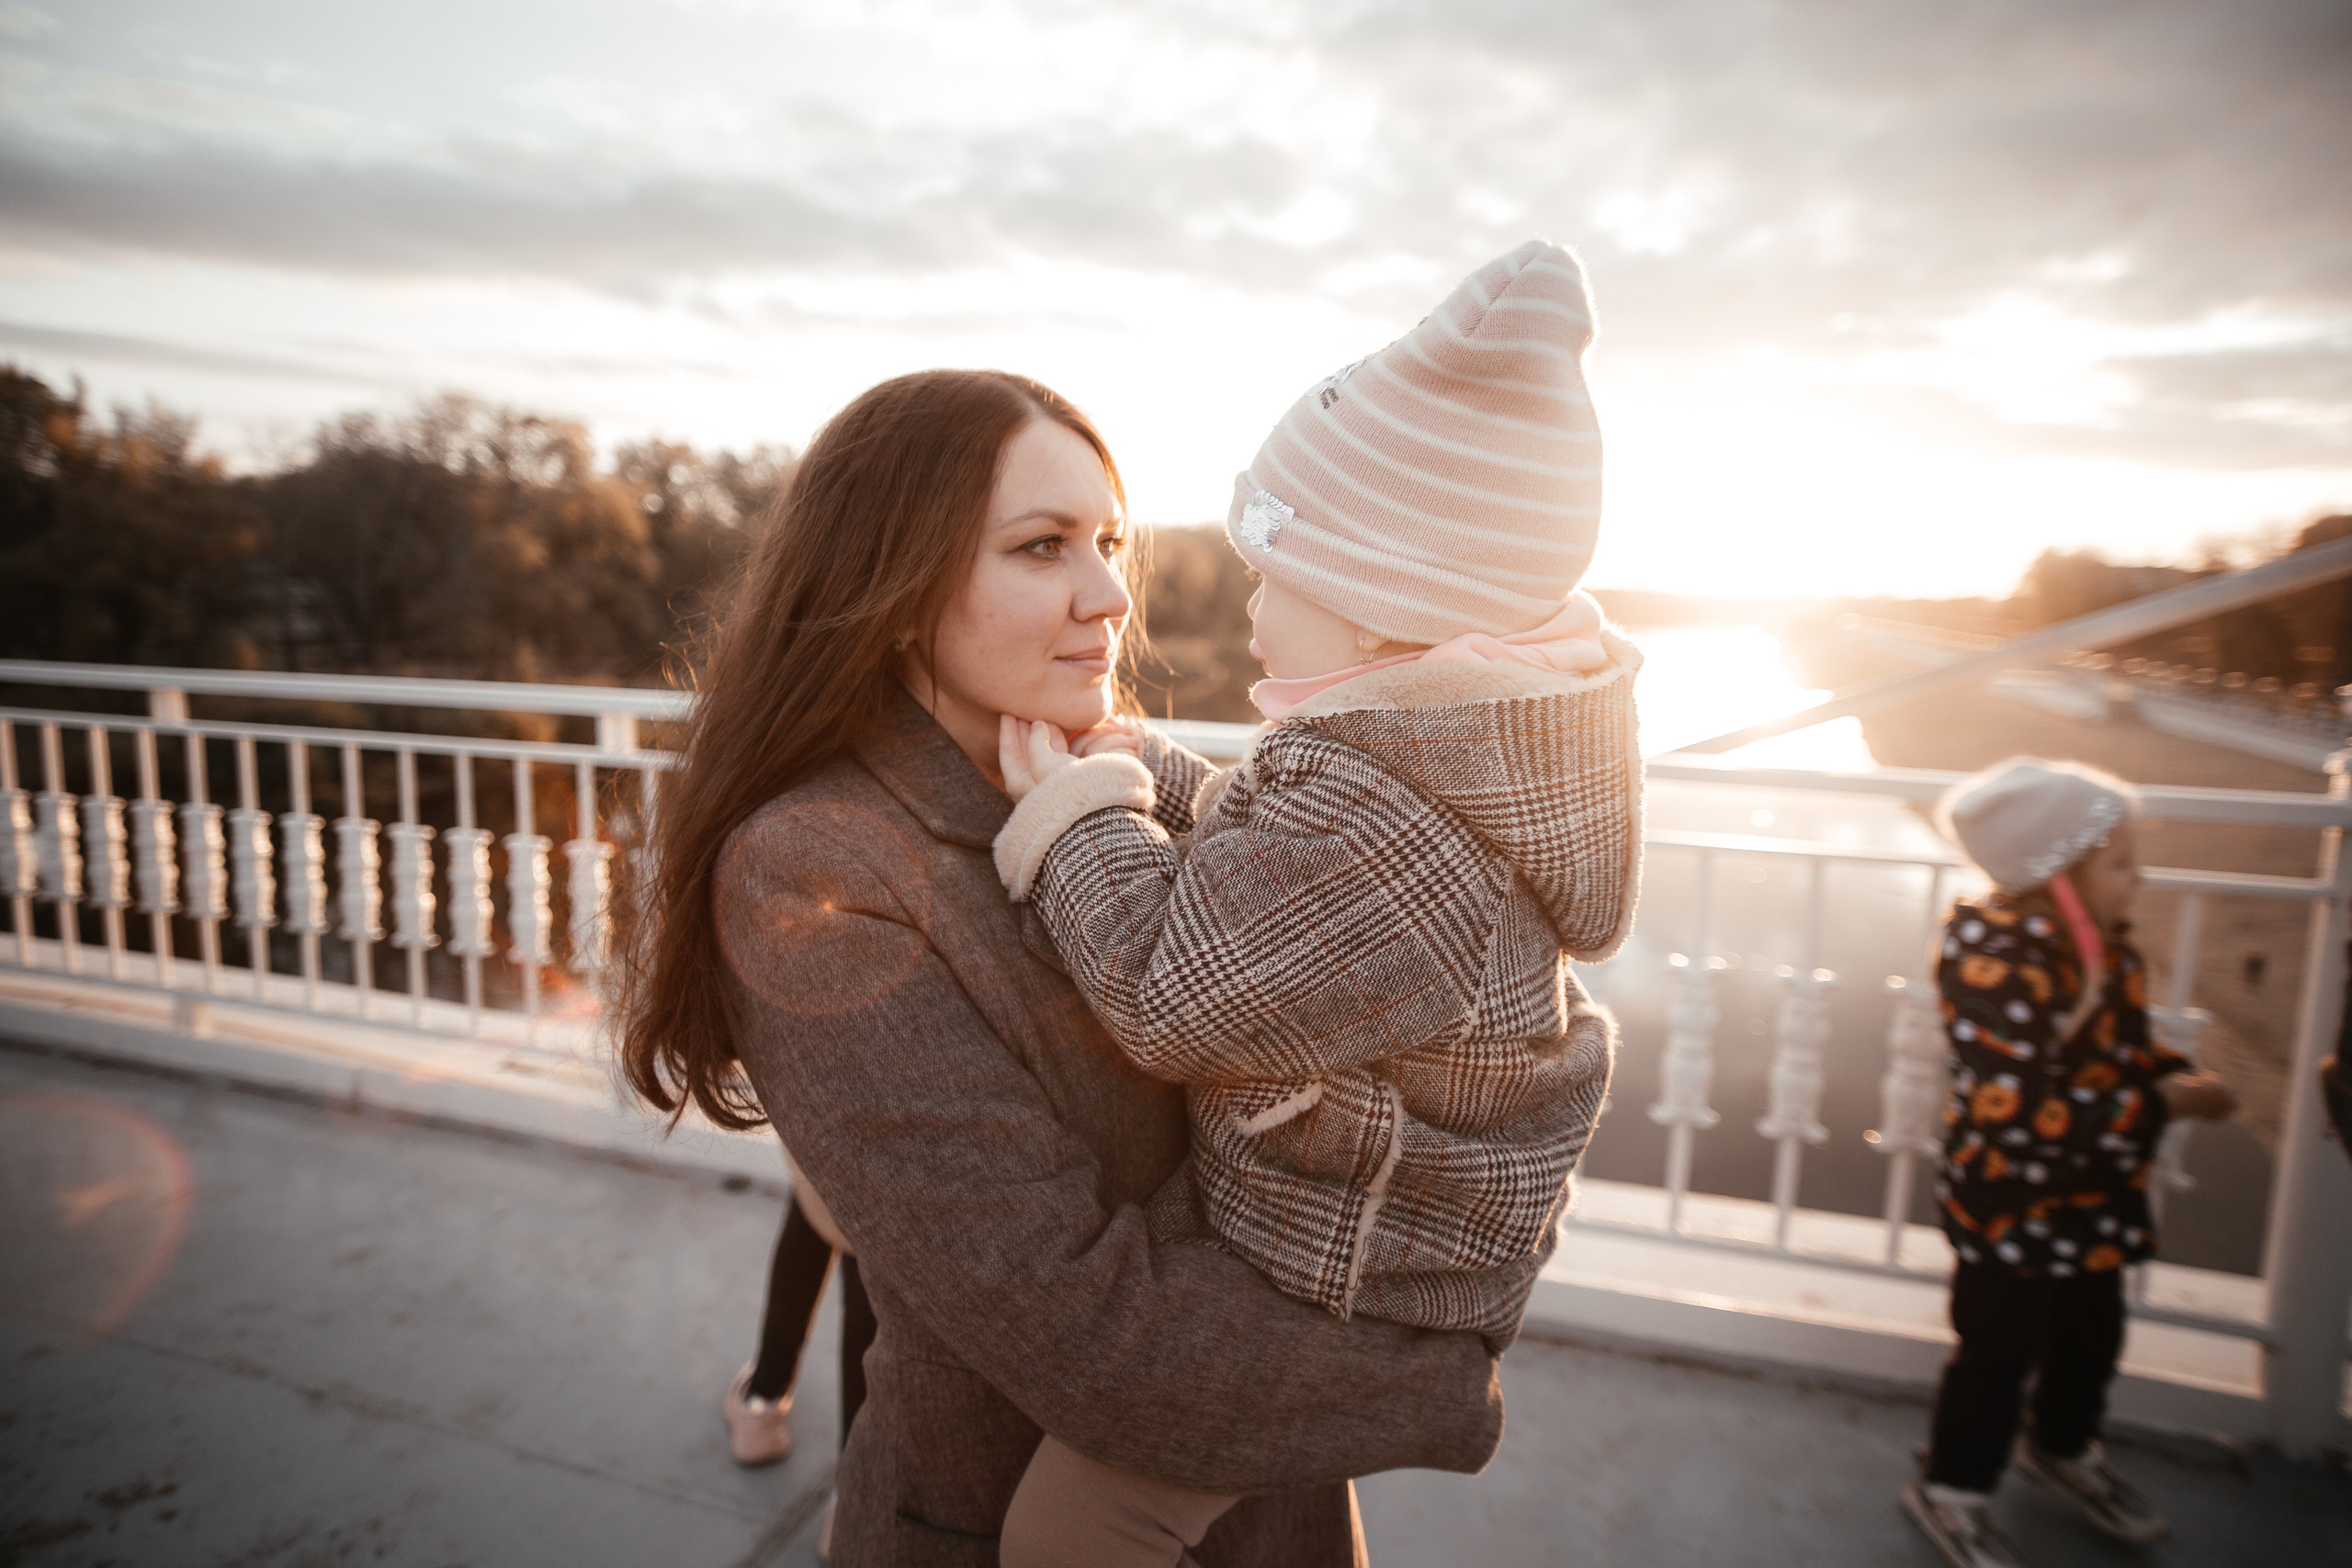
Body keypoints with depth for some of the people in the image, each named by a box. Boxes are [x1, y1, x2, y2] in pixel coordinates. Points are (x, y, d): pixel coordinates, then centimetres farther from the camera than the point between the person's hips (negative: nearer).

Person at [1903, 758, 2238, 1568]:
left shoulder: (2096, 941, -2)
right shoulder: (1997, 960, -30)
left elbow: (2123, 1042, 13)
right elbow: (2022, 1111, -31)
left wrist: (2176, 1075, -7)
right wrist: (2162, 1104, -25)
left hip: (2096, 1198, 9)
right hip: (2013, 1203, -8)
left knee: (2091, 1333, 27)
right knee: (1999, 1349, 8)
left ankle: (2063, 1449, 53)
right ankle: (1952, 1491, 30)